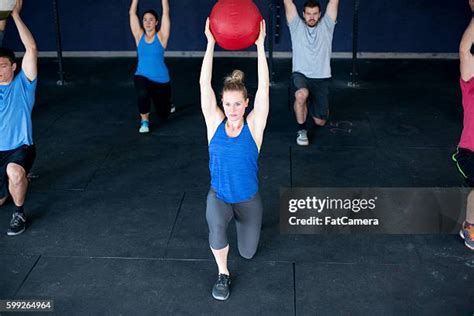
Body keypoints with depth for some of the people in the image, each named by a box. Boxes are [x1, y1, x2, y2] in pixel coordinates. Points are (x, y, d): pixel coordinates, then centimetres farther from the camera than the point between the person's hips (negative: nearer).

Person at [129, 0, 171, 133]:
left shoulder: (161, 36, -4)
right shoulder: (139, 36, 2)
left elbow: (166, 12, -10)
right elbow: (132, 13, -1)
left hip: (161, 80, 0)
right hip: (142, 77, 0)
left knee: (163, 116, 10)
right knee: (142, 93, -37)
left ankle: (167, 103, 49)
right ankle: (144, 120, -8)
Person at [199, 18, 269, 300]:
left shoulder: (254, 125, -14)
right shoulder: (215, 123, -12)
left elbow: (264, 87, -23)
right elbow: (204, 85, -19)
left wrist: (260, 45, -27)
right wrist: (211, 43, -23)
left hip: (248, 198, 1)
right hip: (219, 195, -1)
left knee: (247, 252, 15)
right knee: (216, 226, -36)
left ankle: (240, 218, 48)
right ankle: (223, 274, -9)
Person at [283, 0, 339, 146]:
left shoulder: (326, 25, 5)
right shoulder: (296, 25, 4)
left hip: (321, 78, 2)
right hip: (301, 75, -2)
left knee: (320, 122, 4)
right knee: (301, 95, -39)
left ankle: (312, 103, 42)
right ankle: (302, 130, -12)